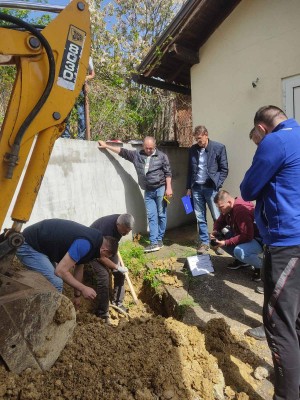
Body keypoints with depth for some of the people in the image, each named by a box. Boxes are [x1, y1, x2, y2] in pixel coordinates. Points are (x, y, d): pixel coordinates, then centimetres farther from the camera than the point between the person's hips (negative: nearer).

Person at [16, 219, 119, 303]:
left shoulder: (91, 239, 7)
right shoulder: (86, 243, -24)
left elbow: (79, 268, 18)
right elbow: (61, 271, -25)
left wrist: (77, 295, 26)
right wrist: (83, 289, -17)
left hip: (38, 244, 10)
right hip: (28, 246, -10)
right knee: (56, 283, -13)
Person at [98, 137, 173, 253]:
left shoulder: (162, 156, -3)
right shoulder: (137, 155, 5)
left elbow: (168, 173, -3)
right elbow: (122, 151, 11)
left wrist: (168, 188, -10)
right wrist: (106, 146, 13)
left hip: (160, 189, -3)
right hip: (148, 191, 3)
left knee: (161, 215, 3)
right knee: (151, 217, 1)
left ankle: (159, 240, 14)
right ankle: (154, 242, 3)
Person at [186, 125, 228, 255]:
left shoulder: (219, 148, -3)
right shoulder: (192, 149, 9)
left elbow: (224, 169, -1)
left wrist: (217, 185, -10)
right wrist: (189, 187, 11)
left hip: (211, 188, -3)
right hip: (196, 188, 4)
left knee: (217, 217, 2)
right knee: (200, 218, 8)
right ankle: (204, 242, 20)